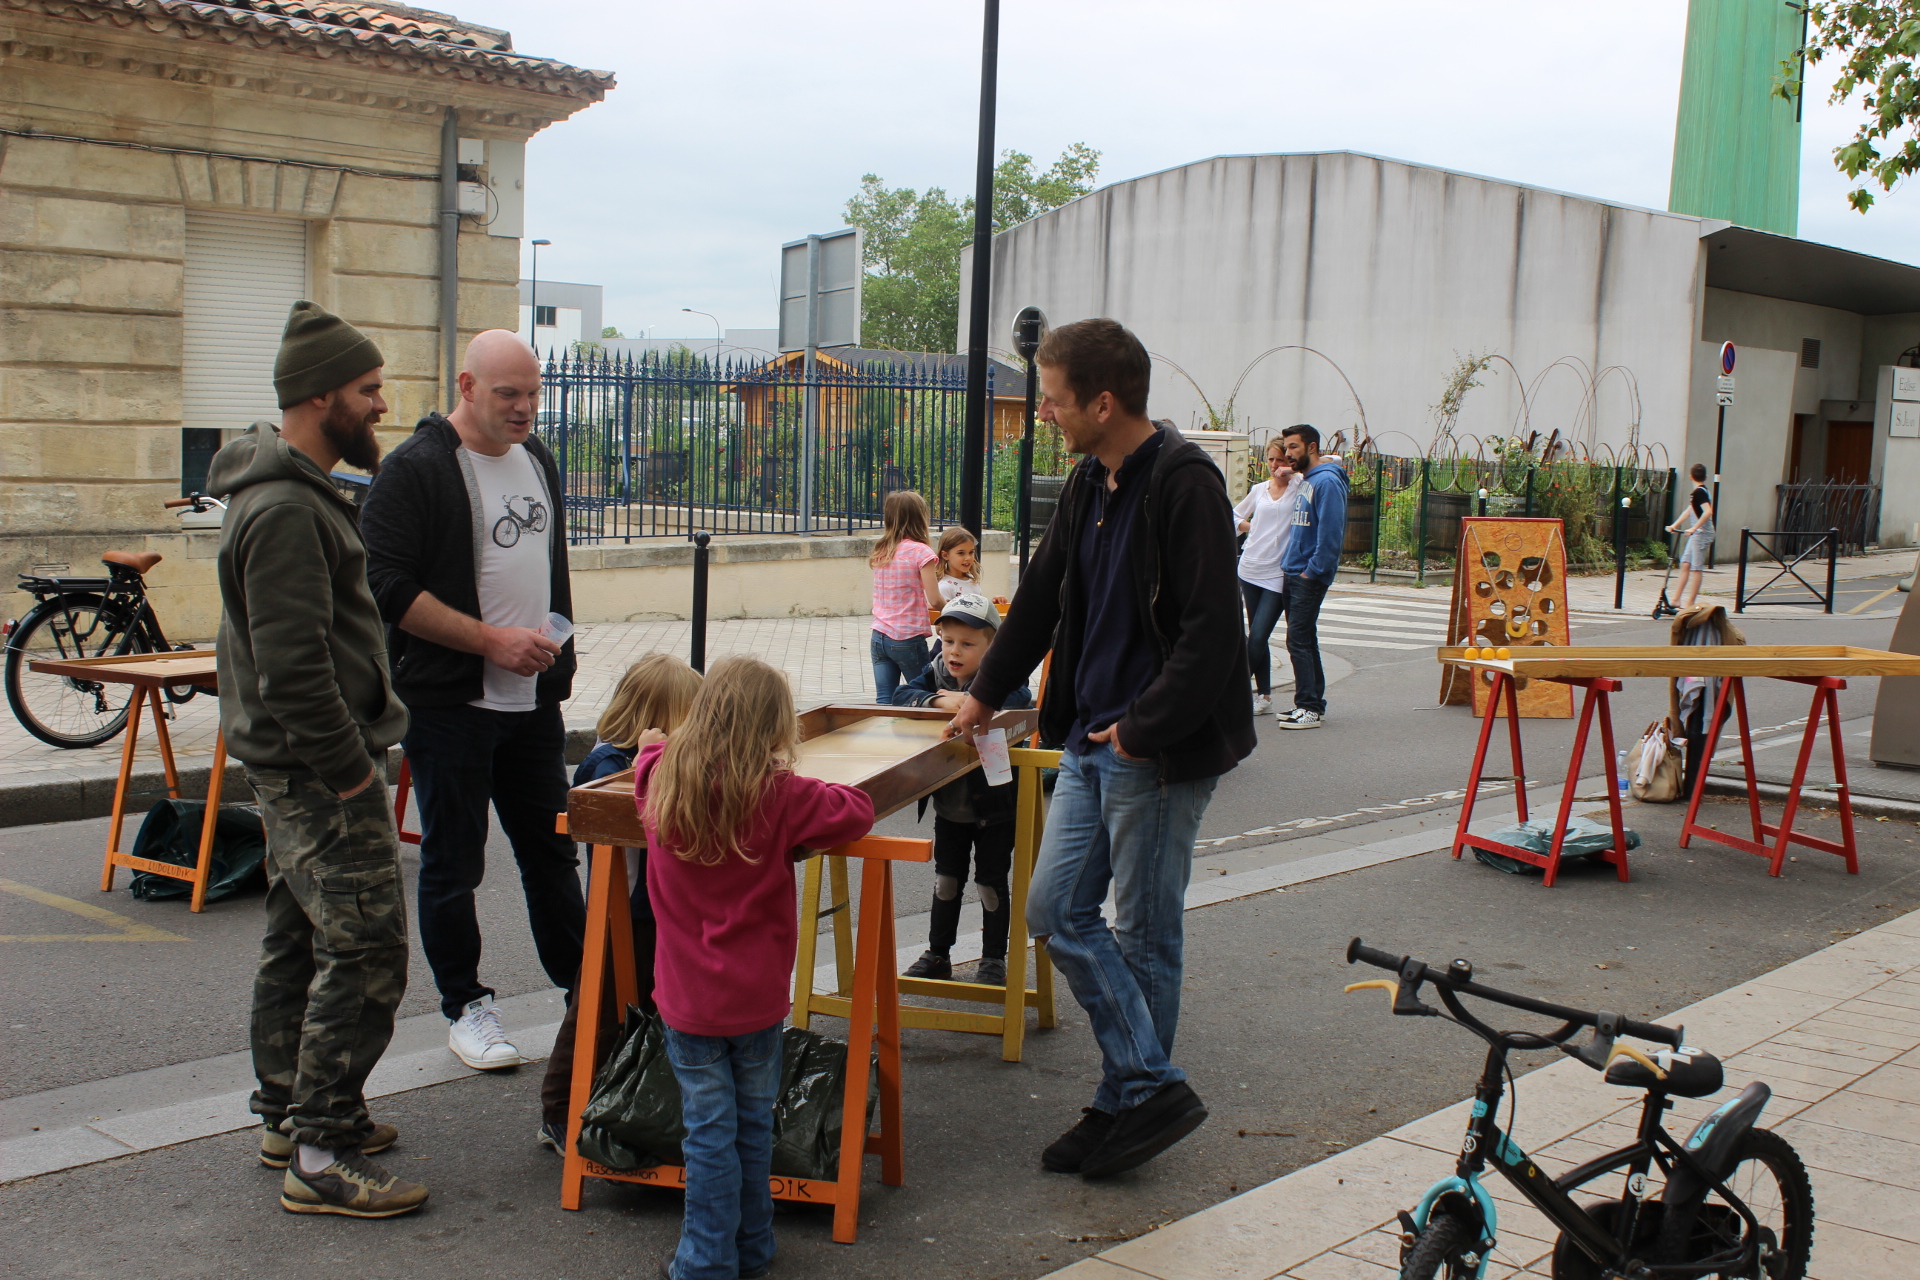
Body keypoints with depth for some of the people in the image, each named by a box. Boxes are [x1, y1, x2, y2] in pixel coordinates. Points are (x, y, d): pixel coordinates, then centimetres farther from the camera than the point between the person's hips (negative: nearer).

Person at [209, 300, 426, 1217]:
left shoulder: (287, 490, 14)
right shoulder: (286, 510, -21)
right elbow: (295, 668, -26)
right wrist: (350, 771, -19)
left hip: (295, 764, 11)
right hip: (319, 770, -11)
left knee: (298, 940, 18)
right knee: (363, 952, -9)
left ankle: (288, 1116, 30)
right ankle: (322, 1159, -3)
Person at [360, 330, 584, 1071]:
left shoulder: (537, 460, 13)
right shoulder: (415, 470, -11)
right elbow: (389, 588, -17)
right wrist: (491, 640, -19)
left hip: (534, 698, 6)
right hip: (448, 702, -6)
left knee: (551, 849, 13)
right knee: (453, 863, 4)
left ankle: (582, 988, 23)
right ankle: (466, 1008, 16)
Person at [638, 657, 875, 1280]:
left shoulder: (662, 781, -5)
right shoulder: (781, 795, -15)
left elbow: (648, 758, 17)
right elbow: (858, 810, -9)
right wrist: (804, 814, 4)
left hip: (688, 996, 1)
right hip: (758, 995, -1)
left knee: (709, 1129, 8)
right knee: (754, 1123, 15)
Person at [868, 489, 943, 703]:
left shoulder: (880, 552, 8)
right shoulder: (920, 552, -10)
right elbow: (935, 601, -13)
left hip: (879, 637, 5)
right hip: (908, 639, -5)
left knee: (884, 702, 3)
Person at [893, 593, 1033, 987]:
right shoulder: (936, 673, -1)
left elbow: (1019, 699, -34)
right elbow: (902, 696, -13)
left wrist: (968, 700, -35)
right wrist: (938, 701, -30)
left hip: (994, 803, -4)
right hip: (949, 803, 4)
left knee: (991, 881, 8)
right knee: (946, 880, 16)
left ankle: (994, 958, 22)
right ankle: (938, 954, 28)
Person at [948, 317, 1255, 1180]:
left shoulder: (1184, 484, -17)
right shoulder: (1089, 483, 11)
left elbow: (1211, 629, -23)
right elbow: (1042, 594, 24)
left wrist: (1145, 730, -19)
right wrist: (987, 691, 29)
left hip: (1159, 754, -9)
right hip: (1092, 744, 9)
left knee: (1143, 937, 3)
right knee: (1056, 910, 7)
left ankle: (1137, 1098, 17)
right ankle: (1150, 1088, 14)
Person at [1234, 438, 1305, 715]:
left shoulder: (1299, 487, -2)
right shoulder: (1259, 490, 12)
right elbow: (1234, 515, 26)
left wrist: (1292, 471, -13)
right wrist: (1253, 527, 8)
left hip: (1278, 575, -5)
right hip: (1250, 570, 5)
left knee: (1257, 638, -10)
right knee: (1256, 638, 9)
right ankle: (1264, 695, 18)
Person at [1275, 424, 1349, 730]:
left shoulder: (1327, 482, -13)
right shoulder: (1304, 481, 17)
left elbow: (1330, 533, -20)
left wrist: (1313, 570, -20)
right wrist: (1290, 564, 13)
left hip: (1310, 577, -10)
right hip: (1293, 574, 10)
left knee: (1299, 641, -10)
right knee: (1304, 641, 12)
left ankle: (1310, 707, -7)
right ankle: (1311, 703, 18)